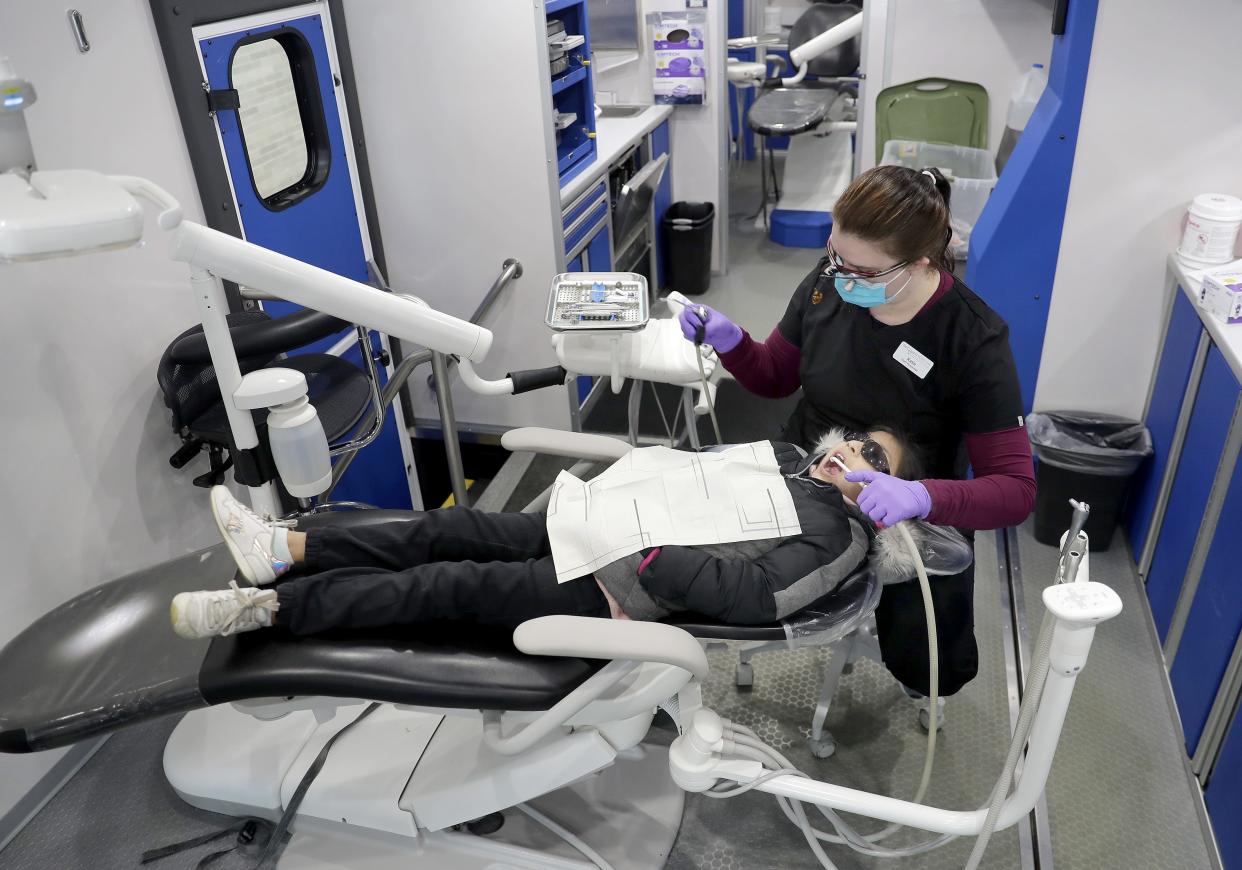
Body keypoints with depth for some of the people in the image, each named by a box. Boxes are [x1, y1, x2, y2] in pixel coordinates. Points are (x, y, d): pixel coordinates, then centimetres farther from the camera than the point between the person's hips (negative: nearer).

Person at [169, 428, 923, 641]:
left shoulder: (834, 538, -8)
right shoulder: (787, 457, 17)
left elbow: (752, 594, -22)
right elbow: (691, 463, 23)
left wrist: (642, 549, -22)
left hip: (611, 592, -8)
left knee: (448, 586, -11)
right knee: (451, 529, -1)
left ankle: (267, 607, -5)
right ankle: (286, 547, 4)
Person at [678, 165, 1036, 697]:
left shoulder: (974, 338, -23)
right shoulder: (830, 280, -12)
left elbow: (1016, 489, -21)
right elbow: (776, 377, 4)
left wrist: (924, 497, -42)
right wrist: (729, 341, -18)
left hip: (906, 509, -3)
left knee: (931, 669, -15)